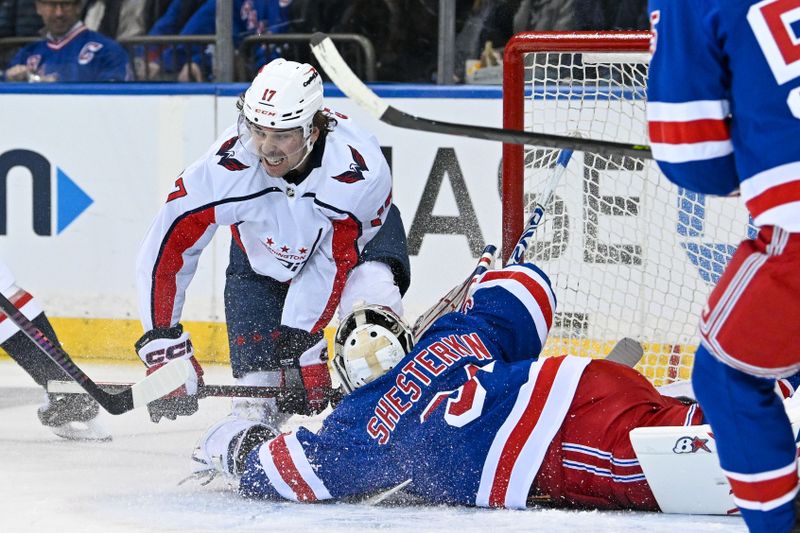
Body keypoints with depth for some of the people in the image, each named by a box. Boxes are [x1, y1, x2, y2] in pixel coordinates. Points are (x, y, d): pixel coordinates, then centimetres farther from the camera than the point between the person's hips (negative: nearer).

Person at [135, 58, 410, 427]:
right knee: (258, 389, -11)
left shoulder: (360, 170, -39)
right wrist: (163, 345, -29)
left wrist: (302, 343, -32)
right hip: (263, 252, 1)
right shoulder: (224, 168, -36)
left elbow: (333, 264, -30)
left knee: (370, 296, -35)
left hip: (357, 233, -1)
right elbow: (163, 252, -28)